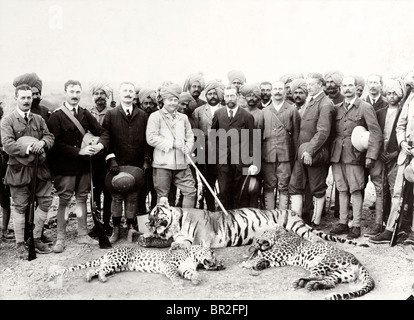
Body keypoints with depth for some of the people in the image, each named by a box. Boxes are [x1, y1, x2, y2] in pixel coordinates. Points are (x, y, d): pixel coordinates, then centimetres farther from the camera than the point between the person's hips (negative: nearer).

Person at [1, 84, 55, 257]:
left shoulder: (39, 119, 12)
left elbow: (50, 137, 5)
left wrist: (42, 142, -18)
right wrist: (27, 148, -24)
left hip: (40, 168, 5)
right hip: (19, 170, -4)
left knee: (45, 202, 6)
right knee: (20, 207, 4)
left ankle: (36, 239, 23)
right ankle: (20, 244, 17)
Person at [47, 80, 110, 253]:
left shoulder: (85, 114, 8)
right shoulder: (56, 116, -8)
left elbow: (103, 132, 8)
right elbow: (56, 143, -16)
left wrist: (100, 145, -14)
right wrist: (79, 151, -19)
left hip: (83, 164, 5)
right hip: (64, 166, -5)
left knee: (82, 199, 12)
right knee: (64, 201, 1)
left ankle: (83, 235, 23)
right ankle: (60, 238, 12)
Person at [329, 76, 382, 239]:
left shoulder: (365, 107, -2)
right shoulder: (336, 108, 12)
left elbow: (376, 133, -7)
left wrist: (371, 156, -15)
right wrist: (330, 151, 2)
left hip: (354, 155, -4)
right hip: (337, 156, 4)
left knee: (355, 191, -1)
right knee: (342, 190, 10)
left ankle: (356, 226, 7)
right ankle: (343, 223, 18)